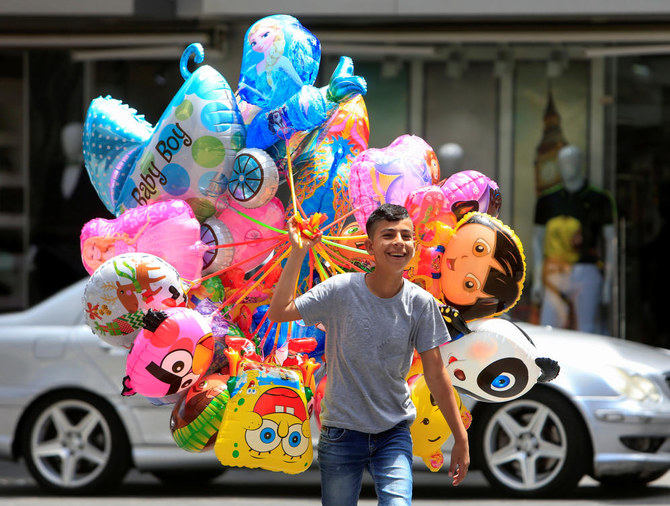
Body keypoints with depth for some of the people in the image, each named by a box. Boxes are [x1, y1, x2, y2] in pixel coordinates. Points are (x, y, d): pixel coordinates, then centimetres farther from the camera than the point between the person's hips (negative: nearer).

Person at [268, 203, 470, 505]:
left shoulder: (421, 304, -5)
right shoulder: (340, 291, -9)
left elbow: (435, 374, 0)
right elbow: (279, 312, -10)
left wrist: (461, 438, 1)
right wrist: (297, 254, -14)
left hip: (395, 433, 1)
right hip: (342, 432, -1)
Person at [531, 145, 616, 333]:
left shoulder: (599, 200, 5)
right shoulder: (547, 201, 13)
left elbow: (610, 241, 6)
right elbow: (537, 240, 16)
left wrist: (607, 283, 0)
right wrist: (537, 280, 10)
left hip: (586, 274, -3)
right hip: (555, 275, 3)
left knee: (587, 332, -5)